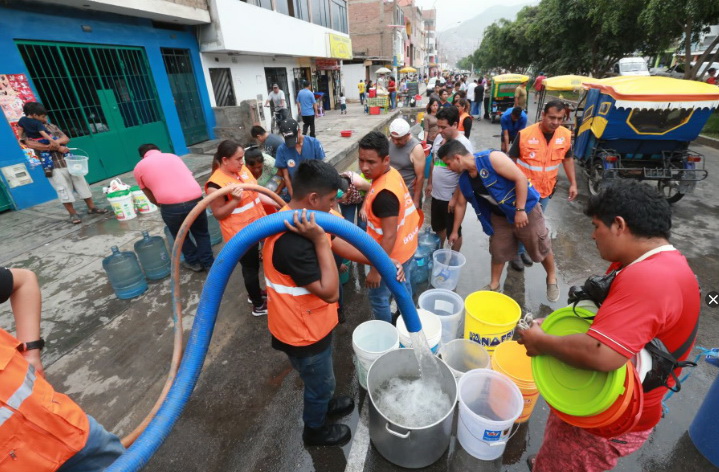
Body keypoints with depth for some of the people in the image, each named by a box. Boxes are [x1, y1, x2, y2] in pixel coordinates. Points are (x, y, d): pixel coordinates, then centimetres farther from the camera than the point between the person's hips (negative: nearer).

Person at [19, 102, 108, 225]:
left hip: (68, 159, 5)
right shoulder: (26, 130, 1)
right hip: (52, 164, -4)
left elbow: (66, 138, 7)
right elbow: (31, 144, -15)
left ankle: (91, 207, 16)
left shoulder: (50, 126, 14)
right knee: (63, 189, -2)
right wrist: (57, 147, -16)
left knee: (81, 183, 7)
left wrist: (57, 141, -16)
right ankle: (72, 214, 6)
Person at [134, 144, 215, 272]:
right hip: (195, 199, 2)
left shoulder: (139, 168, 17)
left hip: (171, 205, -2)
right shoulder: (173, 156, 25)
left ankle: (193, 262, 39)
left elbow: (152, 198, 19)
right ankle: (208, 262, 32)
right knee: (201, 233, 24)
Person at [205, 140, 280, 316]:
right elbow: (219, 214, -17)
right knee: (251, 267, 9)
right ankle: (258, 305, 29)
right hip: (240, 234, -7)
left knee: (254, 264, 24)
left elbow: (256, 193, 8)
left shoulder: (242, 169, -1)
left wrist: (278, 204, 3)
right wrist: (235, 200, -32)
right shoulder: (215, 184, -22)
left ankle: (255, 293, 48)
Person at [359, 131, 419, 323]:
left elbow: (389, 236, -31)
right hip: (406, 246, 10)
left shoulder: (384, 195, -33)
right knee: (403, 286, 29)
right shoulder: (392, 173, -4)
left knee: (378, 297, 11)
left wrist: (376, 270, -25)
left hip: (392, 253, -9)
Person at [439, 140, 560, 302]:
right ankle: (494, 285, 32)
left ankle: (552, 279, 37)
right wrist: (455, 231, 14)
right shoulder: (464, 179, -5)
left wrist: (520, 210, -26)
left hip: (526, 209, -5)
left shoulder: (492, 158, -27)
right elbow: (460, 205, 7)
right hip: (500, 216, 5)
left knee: (541, 248, 11)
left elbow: (521, 179, -26)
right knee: (498, 251, 12)